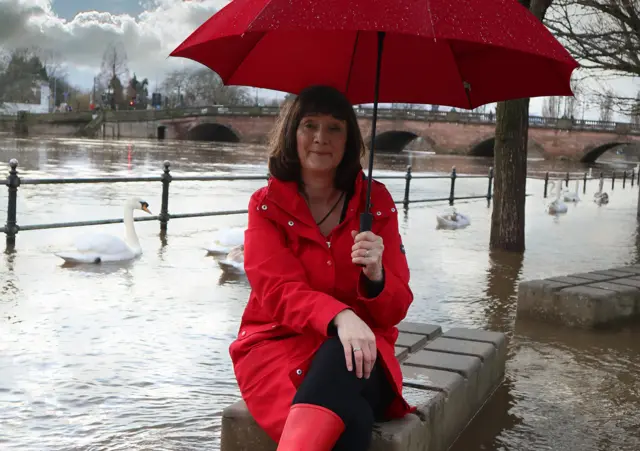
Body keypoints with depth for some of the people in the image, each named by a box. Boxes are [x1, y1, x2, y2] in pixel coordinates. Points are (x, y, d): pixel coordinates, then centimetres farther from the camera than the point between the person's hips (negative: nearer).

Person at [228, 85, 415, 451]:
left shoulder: (376, 202, 4)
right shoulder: (267, 205, 1)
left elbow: (396, 309, 0)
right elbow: (280, 292, -13)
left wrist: (375, 274, -25)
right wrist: (339, 317, -34)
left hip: (360, 348, 2)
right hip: (280, 345, -1)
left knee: (340, 362, -37)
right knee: (349, 421, -35)